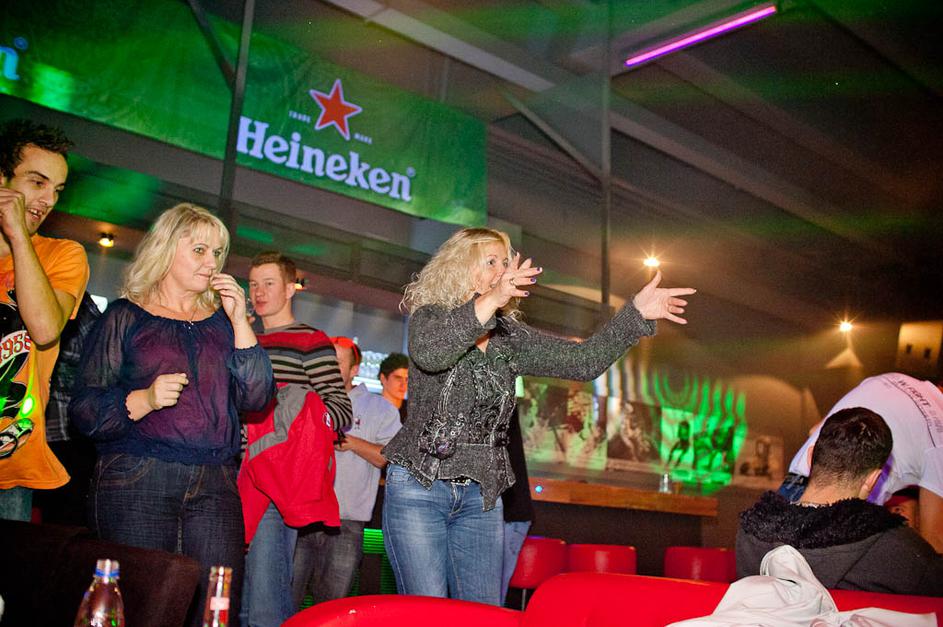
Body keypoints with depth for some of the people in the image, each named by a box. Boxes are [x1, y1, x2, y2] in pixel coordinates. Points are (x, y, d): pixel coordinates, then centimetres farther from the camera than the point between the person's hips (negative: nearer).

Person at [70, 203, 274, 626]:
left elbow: (256, 399, 3)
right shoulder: (125, 317, 8)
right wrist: (144, 400, -17)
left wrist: (240, 322, -1)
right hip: (136, 482, -2)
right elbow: (84, 409, 1)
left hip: (215, 485, 3)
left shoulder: (221, 321, 16)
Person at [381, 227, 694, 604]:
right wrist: (490, 301, -41)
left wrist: (637, 313, -10)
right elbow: (428, 351, -27)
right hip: (419, 487, -5)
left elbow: (582, 361, 2)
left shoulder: (510, 336, 10)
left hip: (481, 496, 5)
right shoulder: (429, 315, -2)